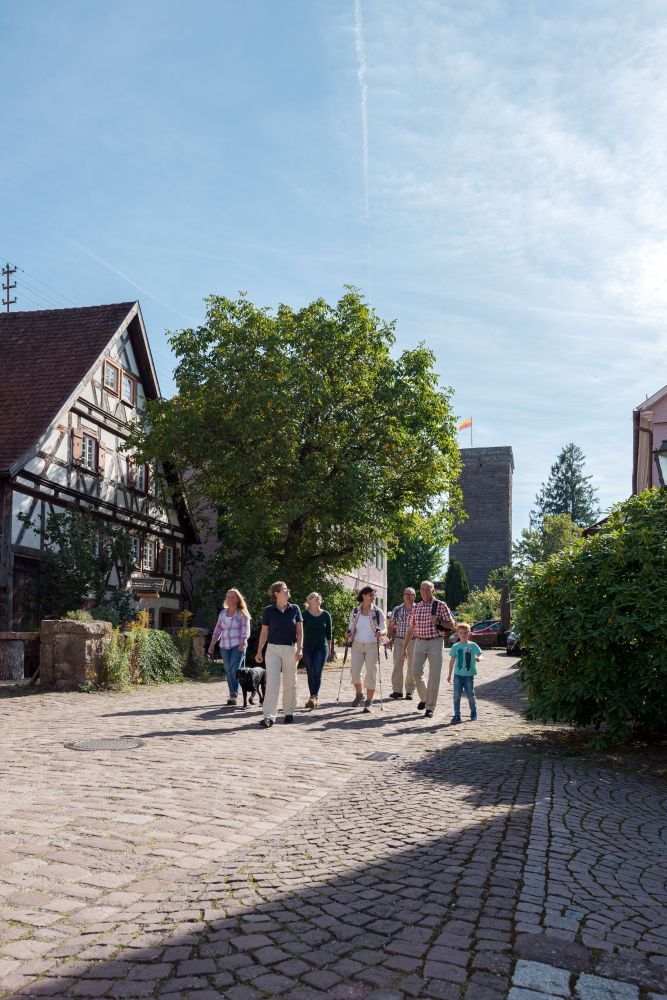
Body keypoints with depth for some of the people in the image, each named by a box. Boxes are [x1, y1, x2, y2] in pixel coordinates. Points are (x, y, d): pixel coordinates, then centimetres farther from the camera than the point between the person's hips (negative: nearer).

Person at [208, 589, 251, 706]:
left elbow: (246, 630, -6)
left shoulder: (242, 613, 1)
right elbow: (217, 630, 16)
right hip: (224, 646, 5)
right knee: (228, 671, 5)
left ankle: (234, 695, -18)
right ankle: (232, 694, 11)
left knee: (234, 669, -16)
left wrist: (242, 643, -19)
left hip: (238, 646, -5)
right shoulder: (223, 613, 14)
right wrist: (212, 645, 9)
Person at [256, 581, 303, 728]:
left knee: (290, 683, 9)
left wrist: (300, 648, -7)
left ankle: (289, 712, 24)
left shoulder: (295, 609, 3)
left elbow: (300, 631, 4)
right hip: (273, 648, -1)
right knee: (272, 682, -10)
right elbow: (264, 632, 5)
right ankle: (269, 716, -13)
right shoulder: (269, 611, 0)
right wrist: (259, 652, 4)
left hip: (290, 649, 1)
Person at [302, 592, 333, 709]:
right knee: (310, 673, 5)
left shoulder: (326, 615, 4)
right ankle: (313, 698, 14)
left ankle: (314, 697, -16)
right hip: (307, 647, 1)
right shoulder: (305, 615, 0)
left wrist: (329, 647, 11)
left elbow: (329, 632, 9)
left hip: (321, 647, -1)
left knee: (317, 673, -11)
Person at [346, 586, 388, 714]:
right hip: (357, 645, 2)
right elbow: (352, 629, 12)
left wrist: (381, 633, -26)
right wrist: (348, 634, -10)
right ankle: (359, 694, 24)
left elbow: (384, 629, -3)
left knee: (371, 673, -3)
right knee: (354, 672, -4)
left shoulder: (377, 612, -2)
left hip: (372, 646, -2)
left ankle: (369, 702, 6)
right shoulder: (355, 612, 4)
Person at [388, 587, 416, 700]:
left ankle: (409, 691, 13)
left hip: (414, 641, -1)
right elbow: (391, 626, 10)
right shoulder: (397, 609, 6)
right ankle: (397, 690, 3)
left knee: (412, 666, 3)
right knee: (397, 665, -5)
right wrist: (389, 639, 3)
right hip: (399, 640, 1)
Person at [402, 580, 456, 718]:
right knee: (416, 672, 0)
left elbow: (452, 625, 0)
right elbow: (410, 629, 14)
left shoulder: (441, 605, -2)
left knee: (434, 676, -2)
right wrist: (404, 647, 12)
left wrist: (438, 622, -17)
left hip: (435, 642, -3)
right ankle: (424, 698, 25)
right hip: (419, 642, 3)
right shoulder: (416, 608, 9)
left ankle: (430, 707, 6)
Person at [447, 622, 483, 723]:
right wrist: (449, 674, 11)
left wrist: (478, 658, -23)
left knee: (470, 695, 4)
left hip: (469, 674, -1)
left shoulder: (473, 645, 1)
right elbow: (452, 660, 10)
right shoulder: (456, 646, 4)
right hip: (458, 674, 1)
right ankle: (457, 715, 5)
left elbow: (479, 655, 3)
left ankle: (474, 714, 23)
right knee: (457, 695, -2)